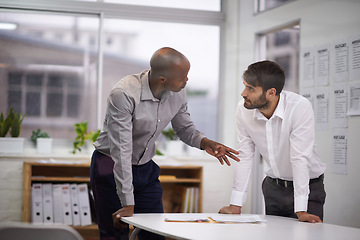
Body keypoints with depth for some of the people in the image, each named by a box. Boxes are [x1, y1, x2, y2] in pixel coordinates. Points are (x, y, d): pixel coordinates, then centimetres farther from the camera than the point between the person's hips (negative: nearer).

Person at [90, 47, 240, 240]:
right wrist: (128, 204, -28)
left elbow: (184, 128, 9)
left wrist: (204, 142, -14)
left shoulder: (177, 93, -9)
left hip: (146, 168, 6)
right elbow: (121, 151, -29)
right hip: (111, 167, -5)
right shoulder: (123, 95, -29)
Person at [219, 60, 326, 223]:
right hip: (273, 186, 4)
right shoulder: (243, 109, -12)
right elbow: (244, 157, -6)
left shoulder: (300, 107, -25)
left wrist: (301, 211, -29)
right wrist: (235, 205, -8)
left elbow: (299, 158, -27)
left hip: (308, 187, -4)